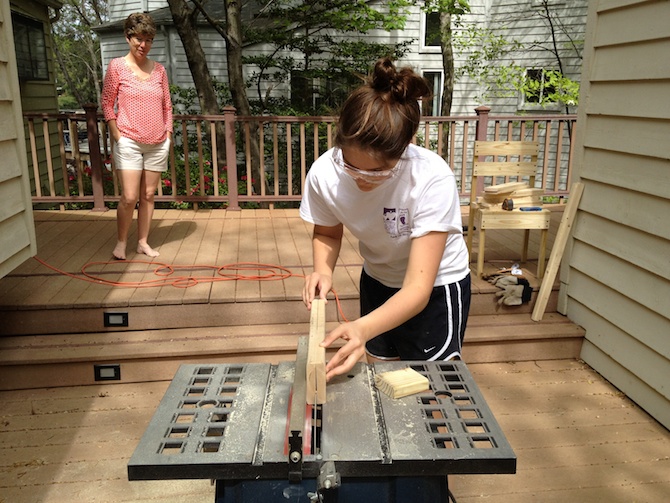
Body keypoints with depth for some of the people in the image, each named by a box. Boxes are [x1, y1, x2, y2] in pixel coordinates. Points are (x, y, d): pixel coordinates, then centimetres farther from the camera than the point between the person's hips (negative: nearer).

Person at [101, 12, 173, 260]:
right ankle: (121, 242, 11)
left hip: (157, 144, 4)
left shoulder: (159, 69, 7)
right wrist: (117, 136, -7)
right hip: (129, 143, -3)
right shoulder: (117, 66, -3)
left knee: (148, 195, 8)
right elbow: (107, 103, -1)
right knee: (129, 197, -7)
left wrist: (168, 134, 7)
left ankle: (143, 242, 19)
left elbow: (167, 105, 13)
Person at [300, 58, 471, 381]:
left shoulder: (432, 180, -36)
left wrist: (362, 329, -53)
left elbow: (418, 290, -36)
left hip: (436, 287, -3)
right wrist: (323, 270, -25)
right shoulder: (324, 173, -26)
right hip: (378, 281, 4)